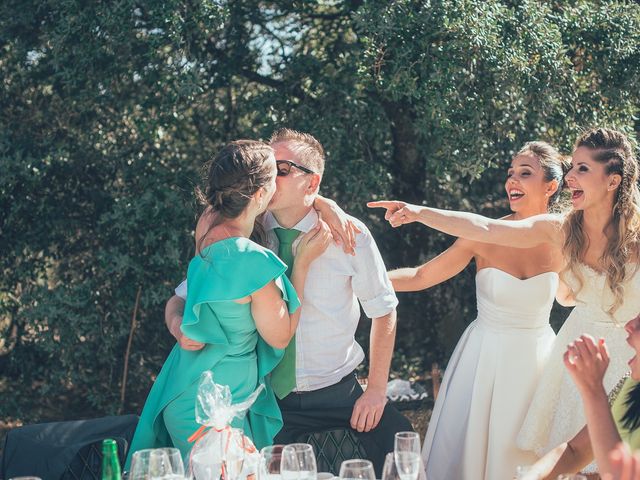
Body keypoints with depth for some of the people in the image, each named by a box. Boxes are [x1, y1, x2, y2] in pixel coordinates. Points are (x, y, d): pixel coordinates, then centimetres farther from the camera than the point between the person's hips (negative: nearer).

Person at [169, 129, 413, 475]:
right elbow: (178, 301, -1)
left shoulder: (349, 235, -10)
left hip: (338, 393, 0)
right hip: (267, 395, 1)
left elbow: (382, 310, 1)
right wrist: (180, 326, -23)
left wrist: (377, 390, -2)